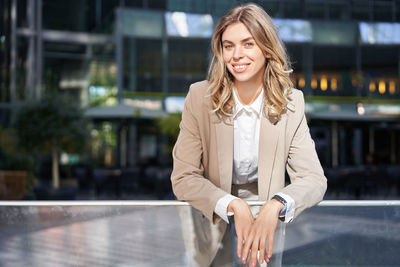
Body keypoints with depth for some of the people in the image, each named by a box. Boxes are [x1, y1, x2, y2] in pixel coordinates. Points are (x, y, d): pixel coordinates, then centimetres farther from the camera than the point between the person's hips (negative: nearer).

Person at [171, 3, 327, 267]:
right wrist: (234, 206, -26)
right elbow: (183, 178, -9)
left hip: (269, 228, 1)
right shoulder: (200, 96, -7)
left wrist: (274, 206, -30)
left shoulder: (291, 102, -4)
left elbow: (314, 179, -9)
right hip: (214, 227, -1)